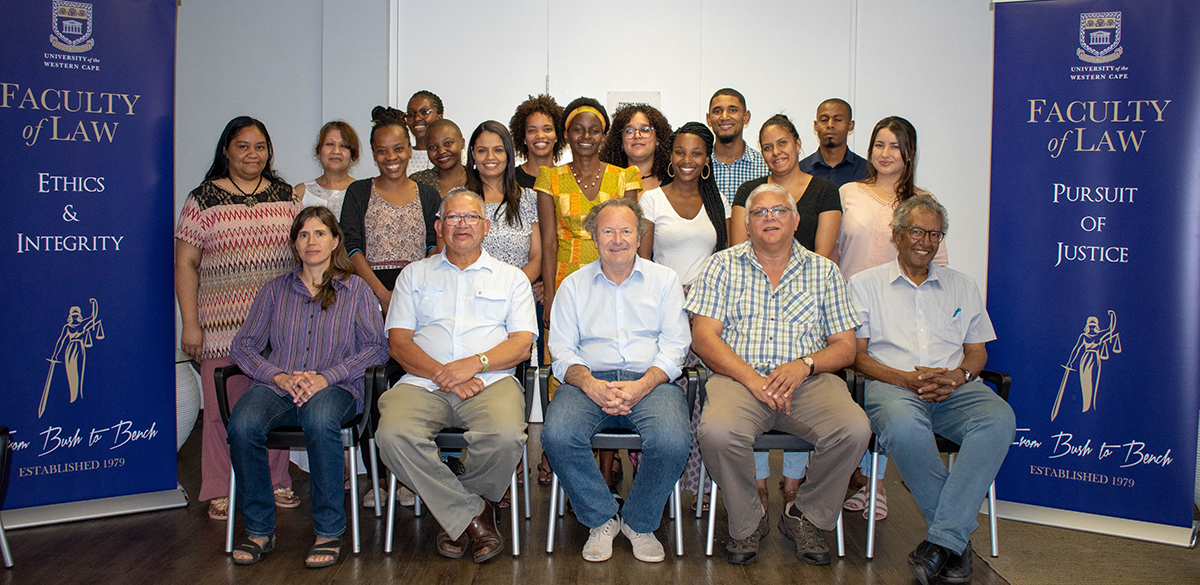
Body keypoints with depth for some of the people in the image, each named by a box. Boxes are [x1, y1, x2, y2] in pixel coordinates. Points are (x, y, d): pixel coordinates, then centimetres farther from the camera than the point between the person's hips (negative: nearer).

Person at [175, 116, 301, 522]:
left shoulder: (285, 196, 12)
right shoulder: (204, 199, 2)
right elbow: (185, 264, 0)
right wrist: (190, 323, -6)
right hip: (224, 321, -2)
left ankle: (275, 482, 20)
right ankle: (220, 491, 13)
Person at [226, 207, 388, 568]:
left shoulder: (355, 290, 13)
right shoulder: (276, 290, 19)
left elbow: (377, 347, 2)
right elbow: (243, 346, 12)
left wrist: (326, 377, -12)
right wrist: (279, 376, -7)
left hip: (336, 389, -2)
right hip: (278, 387, 3)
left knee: (319, 419, -38)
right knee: (242, 424, -31)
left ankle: (329, 532, -24)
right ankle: (259, 531, -13)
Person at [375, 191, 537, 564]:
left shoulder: (511, 278, 18)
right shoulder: (415, 275, 20)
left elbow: (521, 345, 6)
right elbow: (398, 341, 8)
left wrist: (474, 363, -12)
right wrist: (444, 375, -8)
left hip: (491, 382, -1)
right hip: (424, 382, 1)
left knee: (506, 436, -33)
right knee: (394, 435, -31)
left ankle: (452, 511, -1)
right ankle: (473, 514, -11)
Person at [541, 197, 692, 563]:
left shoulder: (664, 280, 14)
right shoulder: (574, 284, 17)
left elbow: (674, 346, 4)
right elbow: (562, 349, 7)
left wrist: (642, 386, -14)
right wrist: (589, 384, -14)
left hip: (651, 381, -1)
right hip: (590, 381, 1)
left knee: (673, 440, -31)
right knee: (557, 435, -30)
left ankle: (639, 522, -2)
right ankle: (601, 519, -5)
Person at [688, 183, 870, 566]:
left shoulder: (823, 271, 16)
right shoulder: (723, 265, 11)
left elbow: (845, 346, 11)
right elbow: (703, 337, 1)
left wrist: (804, 365, -10)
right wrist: (752, 378, -13)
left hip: (808, 380, 2)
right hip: (740, 377, -1)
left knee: (854, 430, -27)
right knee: (717, 432, -33)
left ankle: (806, 516, 1)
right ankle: (747, 522, -2)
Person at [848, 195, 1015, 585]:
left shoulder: (962, 286, 24)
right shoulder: (865, 284, 13)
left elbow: (977, 351, 18)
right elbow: (856, 355, 4)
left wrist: (958, 375, -6)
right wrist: (905, 378, -12)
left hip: (955, 390, 3)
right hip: (892, 385, -3)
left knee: (999, 419, -32)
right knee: (904, 427, -39)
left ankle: (943, 539, -31)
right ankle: (959, 537, -22)